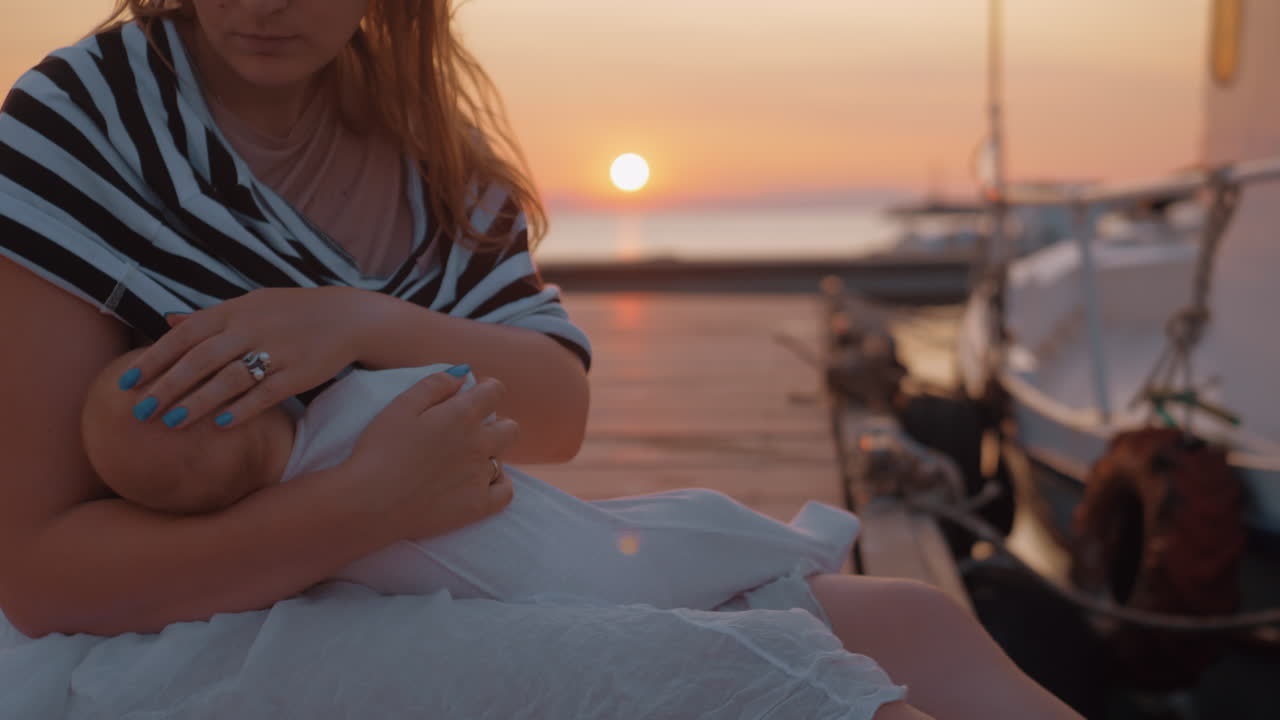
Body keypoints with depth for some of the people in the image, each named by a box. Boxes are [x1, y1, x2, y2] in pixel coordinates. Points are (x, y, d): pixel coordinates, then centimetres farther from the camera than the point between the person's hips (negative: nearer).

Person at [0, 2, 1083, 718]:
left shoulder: (424, 132, 5)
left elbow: (560, 412, -4)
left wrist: (359, 324, -23)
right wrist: (364, 506, -28)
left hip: (424, 604, 6)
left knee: (904, 628, -8)